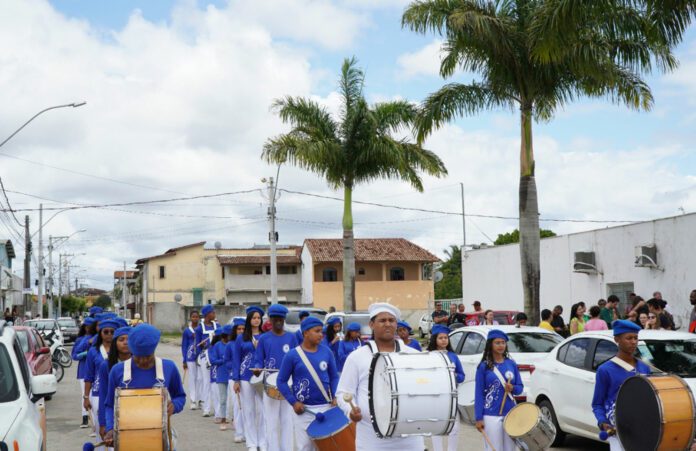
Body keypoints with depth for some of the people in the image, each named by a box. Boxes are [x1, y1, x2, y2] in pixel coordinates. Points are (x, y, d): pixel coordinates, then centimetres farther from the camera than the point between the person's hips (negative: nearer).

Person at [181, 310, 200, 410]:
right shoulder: (187, 331, 3)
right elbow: (184, 346, 5)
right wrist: (184, 361, 2)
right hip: (190, 357, 0)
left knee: (200, 378, -1)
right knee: (192, 378, 3)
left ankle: (199, 400, 10)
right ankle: (193, 401, 8)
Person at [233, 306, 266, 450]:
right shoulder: (241, 338, 4)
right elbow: (236, 360, 4)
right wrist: (236, 380, -2)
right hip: (246, 378, 1)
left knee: (262, 410, 1)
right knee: (248, 410, 6)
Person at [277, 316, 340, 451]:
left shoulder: (326, 352, 1)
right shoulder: (293, 355, -7)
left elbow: (334, 377, 9)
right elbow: (281, 381, -2)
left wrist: (335, 397, -6)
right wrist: (293, 402, -10)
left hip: (325, 407, 2)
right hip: (303, 409, -2)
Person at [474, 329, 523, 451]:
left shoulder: (512, 364, 6)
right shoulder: (484, 366, -4)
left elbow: (520, 387, 11)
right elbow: (479, 393, -5)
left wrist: (512, 388, -13)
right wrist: (478, 418, -9)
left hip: (510, 414, 4)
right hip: (491, 416, -3)